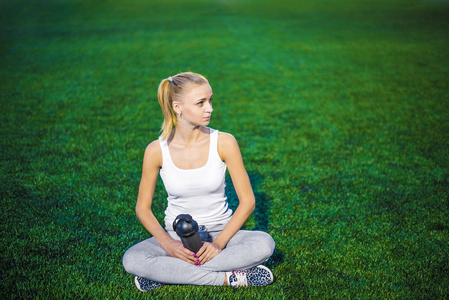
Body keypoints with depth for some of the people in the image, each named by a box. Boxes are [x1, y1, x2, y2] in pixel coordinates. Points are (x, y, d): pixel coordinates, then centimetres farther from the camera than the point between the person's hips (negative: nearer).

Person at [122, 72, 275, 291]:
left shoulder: (224, 143, -10)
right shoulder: (157, 150, -9)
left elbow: (247, 201, -7)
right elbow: (143, 208, -1)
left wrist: (219, 243, -18)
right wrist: (168, 244, -18)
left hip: (220, 234, 0)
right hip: (177, 238, 0)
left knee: (264, 243, -29)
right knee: (131, 259, -29)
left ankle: (167, 274, -22)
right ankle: (230, 278, -22)